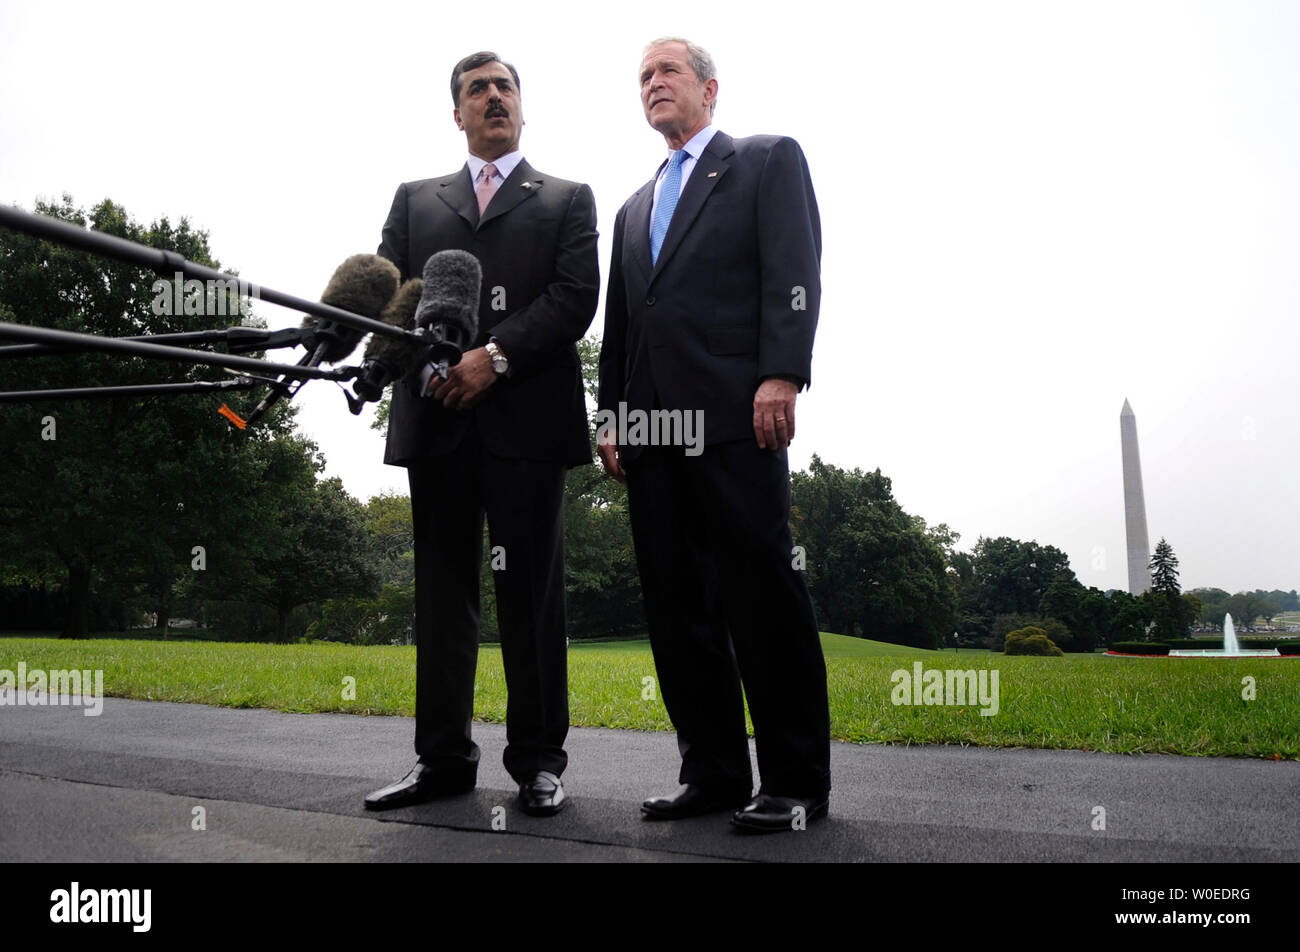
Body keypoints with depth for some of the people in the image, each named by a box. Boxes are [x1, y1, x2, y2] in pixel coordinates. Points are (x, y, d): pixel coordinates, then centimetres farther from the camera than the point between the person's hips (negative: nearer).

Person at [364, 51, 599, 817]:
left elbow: (576, 297, -1)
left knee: (531, 591, -1)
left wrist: (495, 357, -13)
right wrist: (425, 363, -10)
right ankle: (444, 758, 12)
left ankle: (538, 760, 7)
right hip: (436, 416, 3)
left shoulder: (567, 200, 14)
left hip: (528, 415, -2)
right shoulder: (415, 201, 22)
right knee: (443, 590, 5)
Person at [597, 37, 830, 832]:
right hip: (651, 424, 6)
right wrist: (611, 414, 13)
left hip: (734, 414, -6)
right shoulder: (636, 207, 28)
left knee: (763, 595, -8)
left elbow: (794, 271, -4)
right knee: (677, 606, 3)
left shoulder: (769, 160, 11)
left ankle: (797, 780, 1)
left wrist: (782, 376, -17)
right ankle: (713, 772, 10)